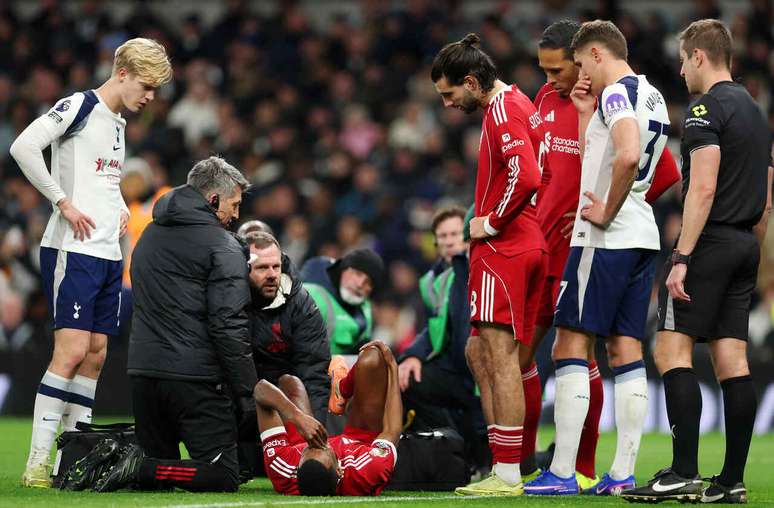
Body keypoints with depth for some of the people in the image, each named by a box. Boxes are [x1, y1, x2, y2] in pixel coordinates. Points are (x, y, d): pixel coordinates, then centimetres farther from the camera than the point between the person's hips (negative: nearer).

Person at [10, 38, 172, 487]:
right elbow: (23, 147, -21)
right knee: (72, 350, -15)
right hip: (73, 249, -9)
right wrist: (64, 202, -18)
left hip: (109, 253, 9)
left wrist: (121, 208, 13)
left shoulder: (119, 123, 18)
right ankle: (38, 463, -14)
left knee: (96, 353, 6)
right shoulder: (79, 106, -9)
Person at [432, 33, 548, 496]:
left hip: (504, 249, -11)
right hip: (528, 246, 11)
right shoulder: (518, 106, 18)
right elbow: (531, 176, 23)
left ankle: (508, 475, -8)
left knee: (501, 357, -9)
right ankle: (504, 466, 14)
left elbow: (526, 177, -25)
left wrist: (491, 222, -13)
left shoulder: (503, 111, -13)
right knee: (480, 353, 14)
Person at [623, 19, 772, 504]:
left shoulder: (708, 108, -10)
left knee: (673, 351, -9)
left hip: (710, 241, -9)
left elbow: (703, 189, -19)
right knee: (733, 361, 5)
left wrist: (682, 258, -20)